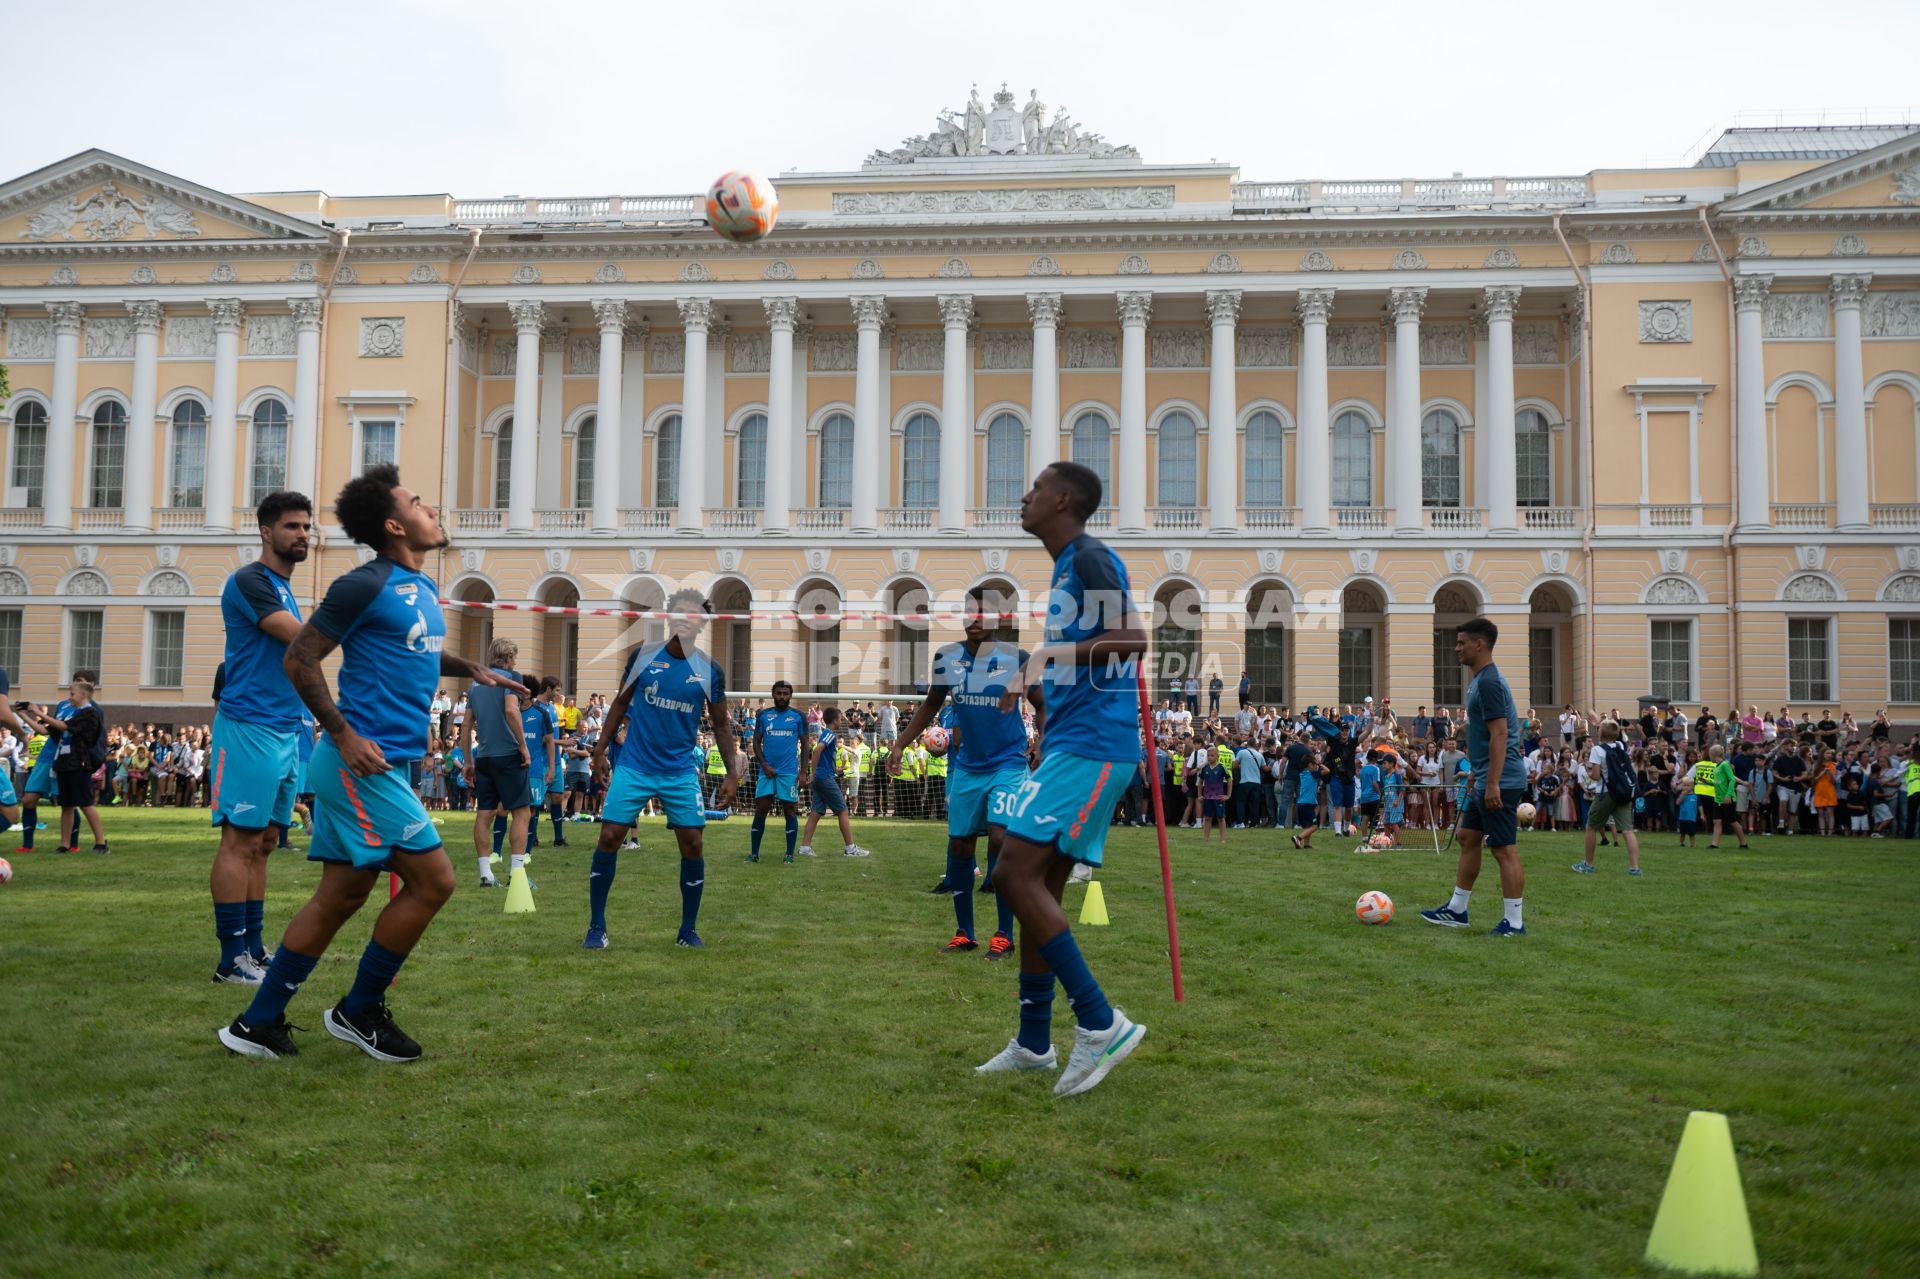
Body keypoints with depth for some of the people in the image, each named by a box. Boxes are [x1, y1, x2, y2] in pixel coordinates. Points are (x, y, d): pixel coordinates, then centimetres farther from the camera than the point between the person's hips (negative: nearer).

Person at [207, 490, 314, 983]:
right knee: (241, 840, -7)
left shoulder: (283, 589, 19)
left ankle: (254, 948, 15)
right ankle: (232, 958, -3)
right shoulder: (249, 581, -9)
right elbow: (304, 638, -20)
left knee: (263, 843, 10)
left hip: (285, 731, 9)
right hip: (250, 727, -9)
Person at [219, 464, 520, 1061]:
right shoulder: (365, 585, -11)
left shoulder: (424, 588, 15)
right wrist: (344, 733, -16)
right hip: (363, 762, -9)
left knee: (342, 894, 11)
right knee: (433, 880, -8)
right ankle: (359, 1010, 7)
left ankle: (258, 1022, 19)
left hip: (381, 765, 9)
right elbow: (300, 658, -10)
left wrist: (471, 668, 18)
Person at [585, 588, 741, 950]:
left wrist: (732, 773, 3)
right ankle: (596, 927, 9)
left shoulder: (709, 670, -1)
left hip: (681, 772, 0)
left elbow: (721, 724, 7)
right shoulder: (642, 656, -1)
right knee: (609, 838, -6)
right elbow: (621, 703, 10)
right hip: (633, 767, 0)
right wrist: (601, 748, 5)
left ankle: (688, 930, 14)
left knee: (693, 845, -3)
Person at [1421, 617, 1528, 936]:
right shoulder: (1480, 680, 15)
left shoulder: (1488, 682, -17)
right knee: (1468, 838, 16)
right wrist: (1476, 772, 26)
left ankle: (1514, 923, 1)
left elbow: (1499, 735, -22)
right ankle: (1456, 910, 25)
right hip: (1486, 780, 11)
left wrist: (1493, 783, -24)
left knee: (1505, 850, -5)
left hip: (1499, 782, -11)